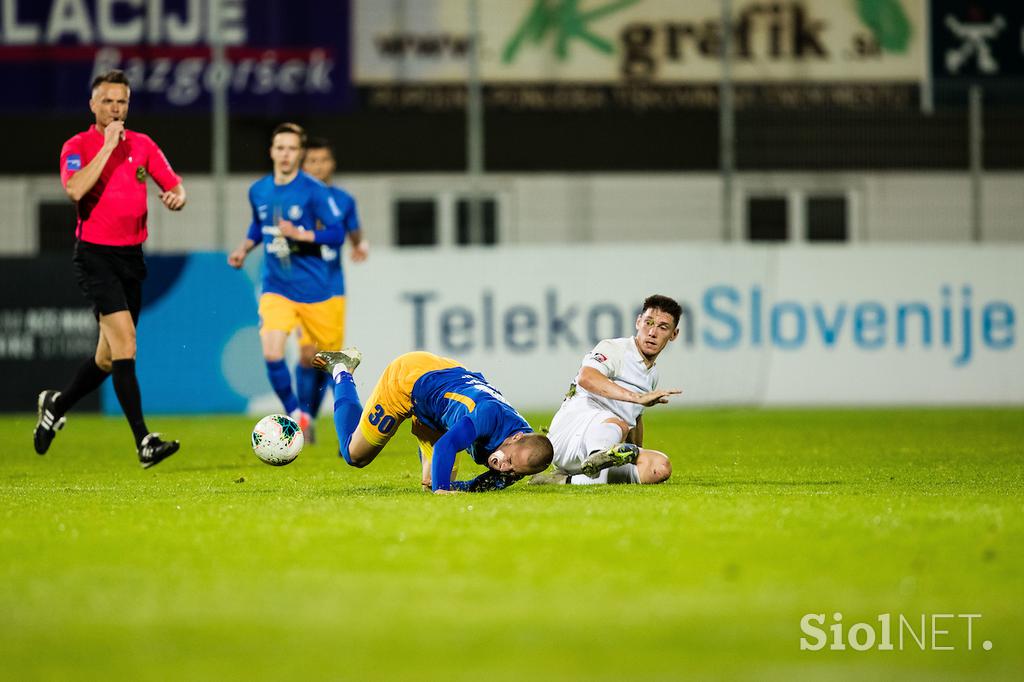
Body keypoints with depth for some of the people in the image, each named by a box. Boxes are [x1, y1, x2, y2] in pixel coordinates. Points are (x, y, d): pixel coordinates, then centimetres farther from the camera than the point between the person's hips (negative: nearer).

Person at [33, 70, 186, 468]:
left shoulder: (142, 145, 11)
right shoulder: (78, 146, -4)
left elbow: (174, 186, 10)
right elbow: (75, 190, -23)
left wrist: (176, 197, -13)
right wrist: (107, 146, -20)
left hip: (131, 256, 6)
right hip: (95, 254, -6)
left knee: (110, 357, 10)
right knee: (123, 339, -19)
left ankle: (56, 406, 37)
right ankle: (144, 442, -23)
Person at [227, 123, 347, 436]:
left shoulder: (314, 190, -10)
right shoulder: (258, 191, 5)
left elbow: (337, 234, -12)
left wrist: (299, 234, -25)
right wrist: (244, 248, 6)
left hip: (314, 289, -3)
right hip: (276, 290, 3)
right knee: (271, 354, -18)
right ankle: (296, 415, 2)